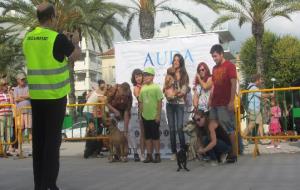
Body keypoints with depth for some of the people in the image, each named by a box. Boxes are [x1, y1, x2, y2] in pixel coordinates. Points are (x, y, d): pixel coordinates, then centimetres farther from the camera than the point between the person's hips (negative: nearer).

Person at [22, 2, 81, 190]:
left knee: (38, 138, 10)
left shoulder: (28, 38, 7)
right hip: (55, 96, -6)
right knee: (52, 139, -1)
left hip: (36, 95, 6)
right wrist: (75, 42, 18)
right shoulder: (58, 38, -12)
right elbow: (76, 56, -1)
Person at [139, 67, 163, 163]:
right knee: (147, 137, 10)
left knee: (155, 136, 2)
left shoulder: (156, 87, -8)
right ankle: (149, 155, 17)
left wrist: (158, 115, -13)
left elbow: (159, 102, -9)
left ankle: (157, 155, 12)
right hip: (145, 116, 5)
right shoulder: (143, 88, 6)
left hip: (154, 116, -5)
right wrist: (140, 113, 9)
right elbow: (141, 102, 12)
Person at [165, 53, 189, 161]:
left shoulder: (184, 75, 3)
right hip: (170, 104, 3)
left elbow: (184, 90, -3)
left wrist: (175, 94, -16)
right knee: (171, 128, 4)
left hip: (179, 103, -3)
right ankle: (174, 152, 9)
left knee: (179, 128, -10)